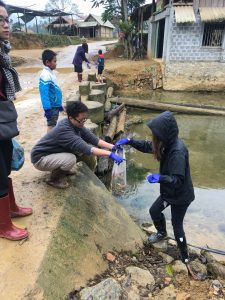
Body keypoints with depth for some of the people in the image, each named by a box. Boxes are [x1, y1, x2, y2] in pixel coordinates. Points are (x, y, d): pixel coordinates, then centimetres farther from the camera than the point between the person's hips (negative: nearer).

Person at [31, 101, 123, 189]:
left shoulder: (76, 124, -8)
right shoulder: (64, 130, -34)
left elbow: (92, 138, -8)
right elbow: (85, 148, -40)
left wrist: (112, 147, -19)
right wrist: (110, 154, -44)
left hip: (55, 152, 8)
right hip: (41, 158, -8)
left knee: (80, 147, -4)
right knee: (70, 159, -31)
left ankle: (61, 169, 14)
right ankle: (54, 179, -2)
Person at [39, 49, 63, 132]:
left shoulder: (50, 73, 10)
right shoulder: (45, 75, -19)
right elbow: (44, 94, -23)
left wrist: (59, 105, 20)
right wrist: (47, 109, -25)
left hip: (55, 105, 9)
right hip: (51, 106, -9)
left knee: (54, 124, 18)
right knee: (51, 125, -1)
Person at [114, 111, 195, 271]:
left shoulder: (178, 151, -33)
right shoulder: (167, 143, -8)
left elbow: (177, 180, -34)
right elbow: (147, 146, 6)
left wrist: (160, 178, -51)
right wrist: (129, 141, -5)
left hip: (181, 195, -8)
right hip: (170, 191, 8)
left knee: (177, 225, 7)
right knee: (154, 211, 19)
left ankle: (185, 258, 30)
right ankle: (162, 233, 48)